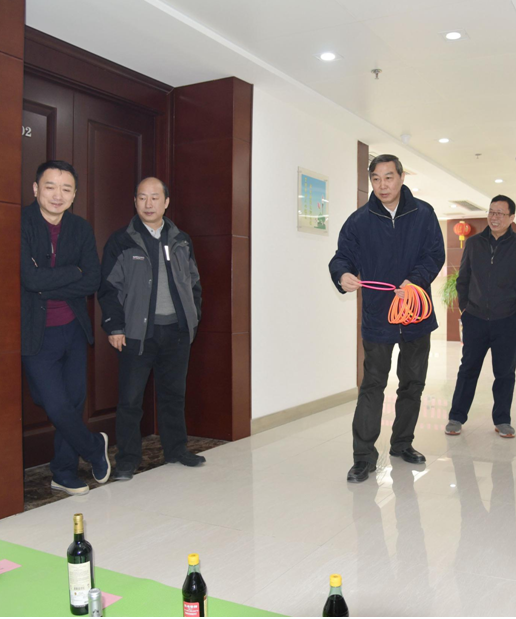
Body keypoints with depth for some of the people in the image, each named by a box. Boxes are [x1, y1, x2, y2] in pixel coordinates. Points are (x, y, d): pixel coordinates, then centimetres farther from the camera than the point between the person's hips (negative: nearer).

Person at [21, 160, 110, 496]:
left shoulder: (81, 228, 4)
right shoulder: (21, 223, -11)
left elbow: (93, 282, -5)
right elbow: (31, 279, -22)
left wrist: (49, 287, -15)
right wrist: (73, 272, -10)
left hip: (74, 329, 5)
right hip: (38, 335, -5)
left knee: (75, 401, 11)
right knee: (57, 407, -5)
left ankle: (65, 473, 29)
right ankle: (95, 448, 24)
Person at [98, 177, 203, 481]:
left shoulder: (181, 241, 11)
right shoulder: (121, 241, -1)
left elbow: (194, 283, 16)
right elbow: (109, 288, -2)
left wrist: (194, 318, 9)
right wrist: (114, 327, -8)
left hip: (177, 330, 4)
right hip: (137, 332, -3)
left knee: (174, 393, 13)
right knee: (130, 398, 0)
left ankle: (176, 449, 27)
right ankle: (128, 458, 12)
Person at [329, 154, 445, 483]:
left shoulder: (423, 214, 0)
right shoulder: (360, 220, -2)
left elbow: (435, 255, -5)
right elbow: (343, 255, -5)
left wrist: (415, 280, -23)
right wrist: (343, 275, -29)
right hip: (377, 316, -2)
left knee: (413, 383, 14)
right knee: (373, 385, -4)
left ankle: (402, 444, 31)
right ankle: (364, 456, 2)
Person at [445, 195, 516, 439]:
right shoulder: (473, 243, 4)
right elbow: (463, 278, 11)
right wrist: (464, 306, 6)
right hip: (475, 319, 1)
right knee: (468, 369, 7)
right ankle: (456, 417, 16)